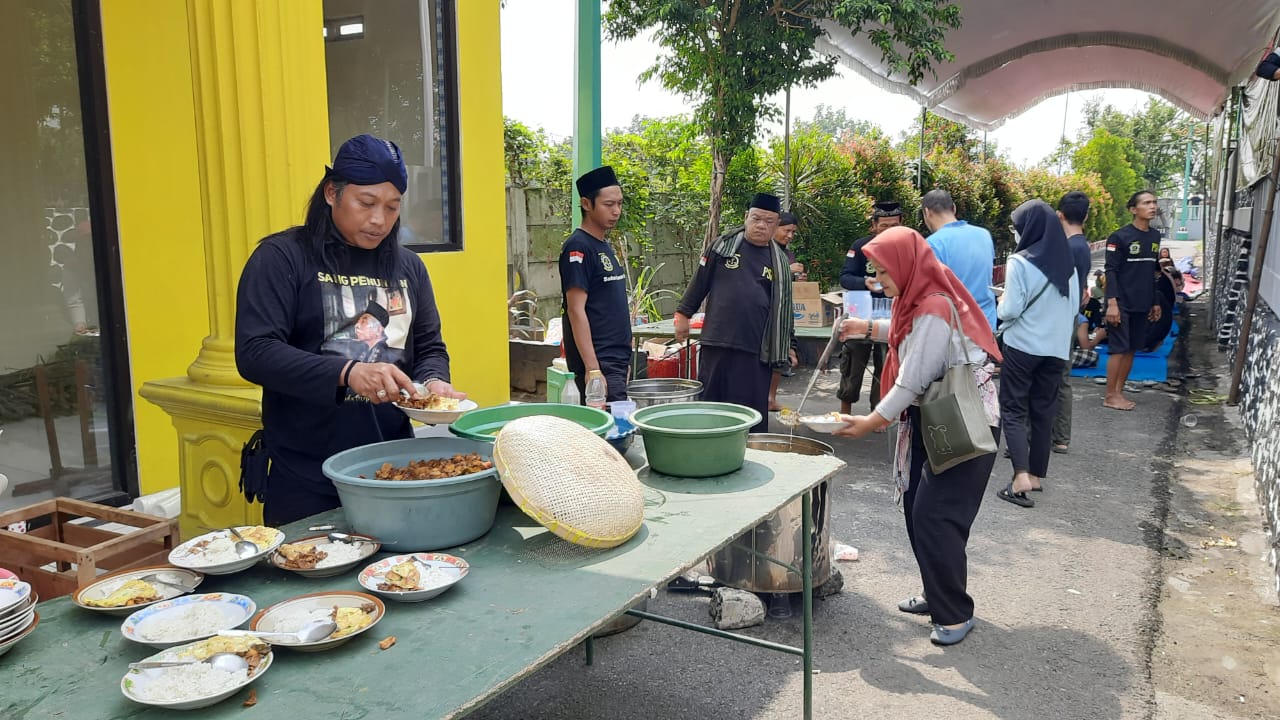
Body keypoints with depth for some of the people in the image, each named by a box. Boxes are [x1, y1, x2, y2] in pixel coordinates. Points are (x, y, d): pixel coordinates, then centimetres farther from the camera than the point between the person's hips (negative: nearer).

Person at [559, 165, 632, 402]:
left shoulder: (605, 248, 15)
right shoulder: (578, 247, -12)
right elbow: (576, 310, -18)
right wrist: (592, 369, -22)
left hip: (617, 359, 9)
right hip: (598, 362, -9)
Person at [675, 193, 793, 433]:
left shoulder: (780, 262, 8)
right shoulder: (724, 244, 4)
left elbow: (783, 306, 12)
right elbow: (700, 281, 9)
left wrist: (786, 347, 11)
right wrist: (683, 314, 8)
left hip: (756, 349, 0)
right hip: (716, 342, 0)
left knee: (753, 411, 2)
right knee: (709, 403, 7)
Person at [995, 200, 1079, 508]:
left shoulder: (1020, 262, -14)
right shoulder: (1067, 263, 5)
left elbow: (1010, 309, -15)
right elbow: (1075, 306, 12)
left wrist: (1001, 305, 5)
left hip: (1022, 345, -6)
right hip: (1056, 347, 6)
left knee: (1013, 409, 2)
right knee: (1043, 410, 14)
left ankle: (1022, 476, -11)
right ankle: (1036, 474, 21)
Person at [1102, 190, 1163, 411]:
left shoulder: (1155, 236, 11)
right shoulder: (1120, 237, -10)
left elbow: (1152, 271, 17)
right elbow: (1111, 271, -12)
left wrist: (1155, 302, 17)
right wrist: (1112, 303, -18)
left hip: (1142, 304, 7)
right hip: (1122, 304, -7)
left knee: (1131, 349, 9)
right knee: (1119, 349, -4)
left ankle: (1119, 392, 18)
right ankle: (1110, 396, 4)